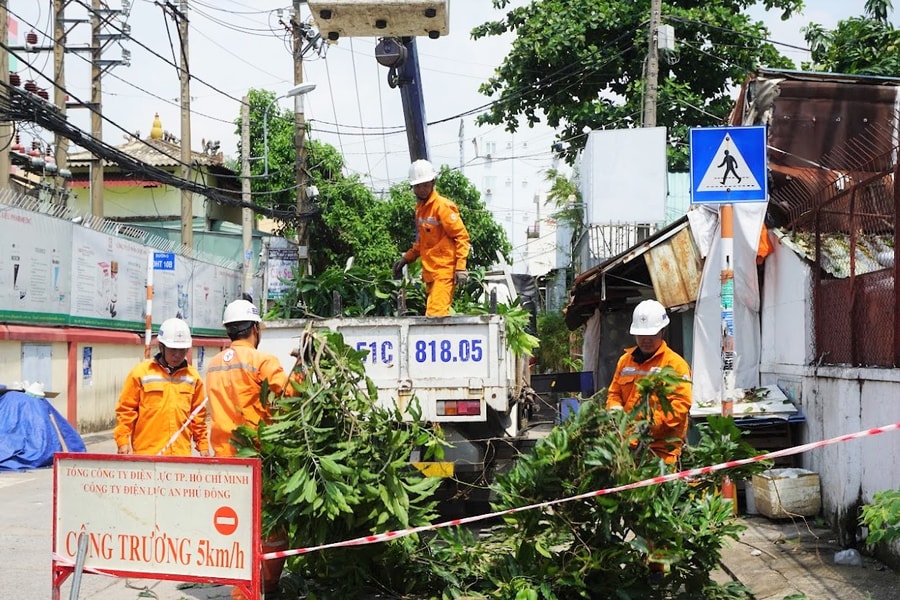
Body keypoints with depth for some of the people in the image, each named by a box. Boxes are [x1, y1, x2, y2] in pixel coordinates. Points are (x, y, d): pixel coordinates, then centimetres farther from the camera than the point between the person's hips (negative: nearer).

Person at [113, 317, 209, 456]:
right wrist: (123, 441, -5)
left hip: (182, 453, 3)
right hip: (146, 453, -2)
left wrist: (203, 445, 14)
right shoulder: (140, 373, 1)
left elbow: (198, 416, 16)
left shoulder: (193, 377, 10)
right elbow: (125, 410, 2)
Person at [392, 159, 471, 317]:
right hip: (430, 272, 8)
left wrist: (460, 267, -18)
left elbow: (461, 236, -11)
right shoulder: (420, 207, 17)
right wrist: (406, 258, 16)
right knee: (439, 316, 9)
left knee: (435, 315, -16)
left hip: (444, 272, -8)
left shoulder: (442, 206, -9)